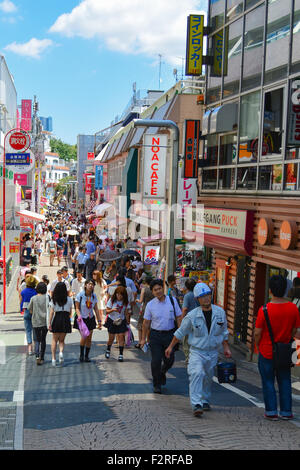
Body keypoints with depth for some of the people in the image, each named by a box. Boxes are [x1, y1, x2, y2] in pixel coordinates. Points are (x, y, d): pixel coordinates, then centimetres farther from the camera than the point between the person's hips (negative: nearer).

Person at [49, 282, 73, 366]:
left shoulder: (54, 299, 1)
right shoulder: (69, 299, 3)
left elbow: (51, 312, -2)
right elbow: (70, 312, 9)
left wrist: (49, 323, -1)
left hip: (56, 319, -1)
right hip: (66, 319, 1)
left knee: (54, 340, 10)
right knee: (62, 340, 13)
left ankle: (53, 358, 4)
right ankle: (61, 352, -15)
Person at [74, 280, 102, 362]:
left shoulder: (94, 296, 0)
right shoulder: (80, 295, -11)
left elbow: (96, 310, 6)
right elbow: (77, 308, -7)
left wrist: (99, 321, 3)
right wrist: (79, 316, -25)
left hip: (90, 319, 4)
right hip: (82, 319, -4)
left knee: (89, 338, 4)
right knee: (84, 337, -14)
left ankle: (86, 356, 17)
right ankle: (81, 354, 7)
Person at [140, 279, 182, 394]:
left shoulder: (172, 301, -1)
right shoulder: (150, 304, -1)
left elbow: (179, 318, 4)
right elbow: (146, 322, 4)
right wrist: (143, 339, 4)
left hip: (170, 334, 1)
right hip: (155, 335, -1)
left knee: (169, 360, 4)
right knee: (156, 361, -2)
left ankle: (162, 372, 39)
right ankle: (156, 385, 16)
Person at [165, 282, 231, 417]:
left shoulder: (220, 312, -1)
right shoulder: (192, 316, -10)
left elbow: (223, 332, 13)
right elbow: (180, 332, 1)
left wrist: (226, 348, 12)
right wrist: (171, 347, 5)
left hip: (213, 352, 3)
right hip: (197, 351, -3)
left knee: (208, 378, 13)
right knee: (197, 374, -22)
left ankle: (205, 401, 35)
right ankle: (196, 405, -25)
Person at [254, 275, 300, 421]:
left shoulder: (264, 310, -18)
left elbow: (257, 333, -12)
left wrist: (258, 346, 6)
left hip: (267, 352, -3)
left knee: (268, 382, 10)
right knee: (285, 382, 15)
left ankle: (271, 412, 13)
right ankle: (286, 412, 20)